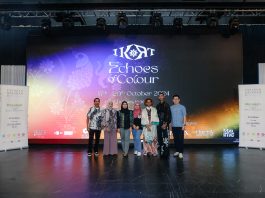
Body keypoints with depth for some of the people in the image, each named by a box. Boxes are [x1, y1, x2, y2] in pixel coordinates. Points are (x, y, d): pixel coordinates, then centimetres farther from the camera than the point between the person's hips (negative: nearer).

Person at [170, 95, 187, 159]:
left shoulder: (182, 107, 0)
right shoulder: (171, 107, 8)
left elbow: (184, 116, -1)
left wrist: (184, 125, -8)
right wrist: (170, 125, 7)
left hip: (180, 126, -3)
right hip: (173, 126, 3)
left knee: (180, 139, -3)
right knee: (175, 139, 8)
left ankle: (181, 152, 2)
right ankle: (177, 151, 18)